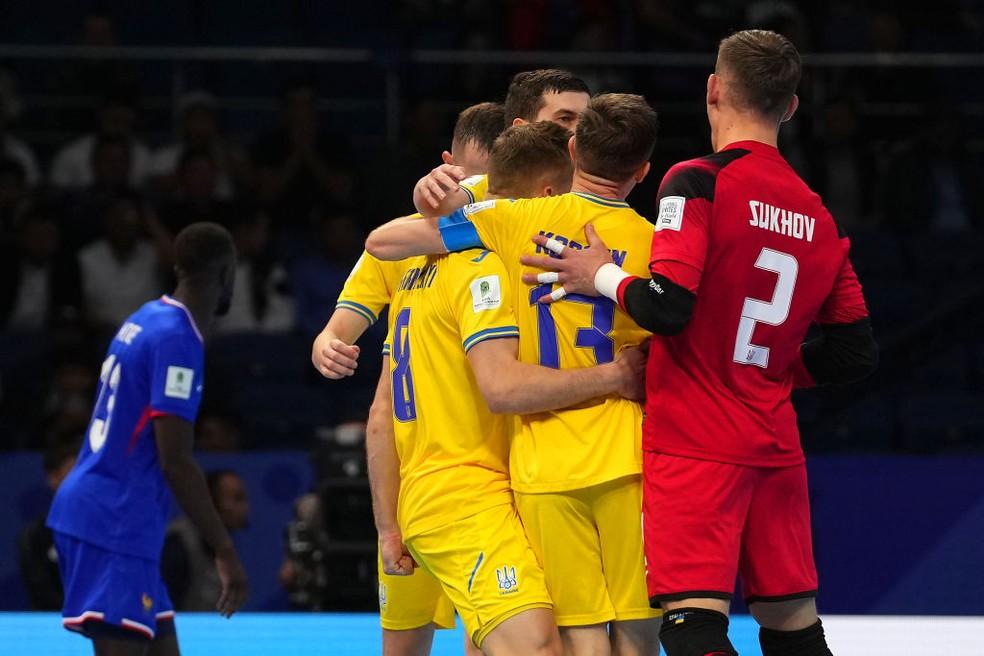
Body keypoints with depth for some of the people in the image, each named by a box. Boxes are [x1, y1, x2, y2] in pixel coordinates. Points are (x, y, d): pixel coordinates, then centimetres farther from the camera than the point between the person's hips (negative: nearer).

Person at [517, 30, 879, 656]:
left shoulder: (698, 182, -9)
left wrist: (604, 277, -2)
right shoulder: (819, 216, 10)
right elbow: (857, 351, 12)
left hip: (695, 446, -6)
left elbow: (668, 306, -19)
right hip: (776, 450, 6)